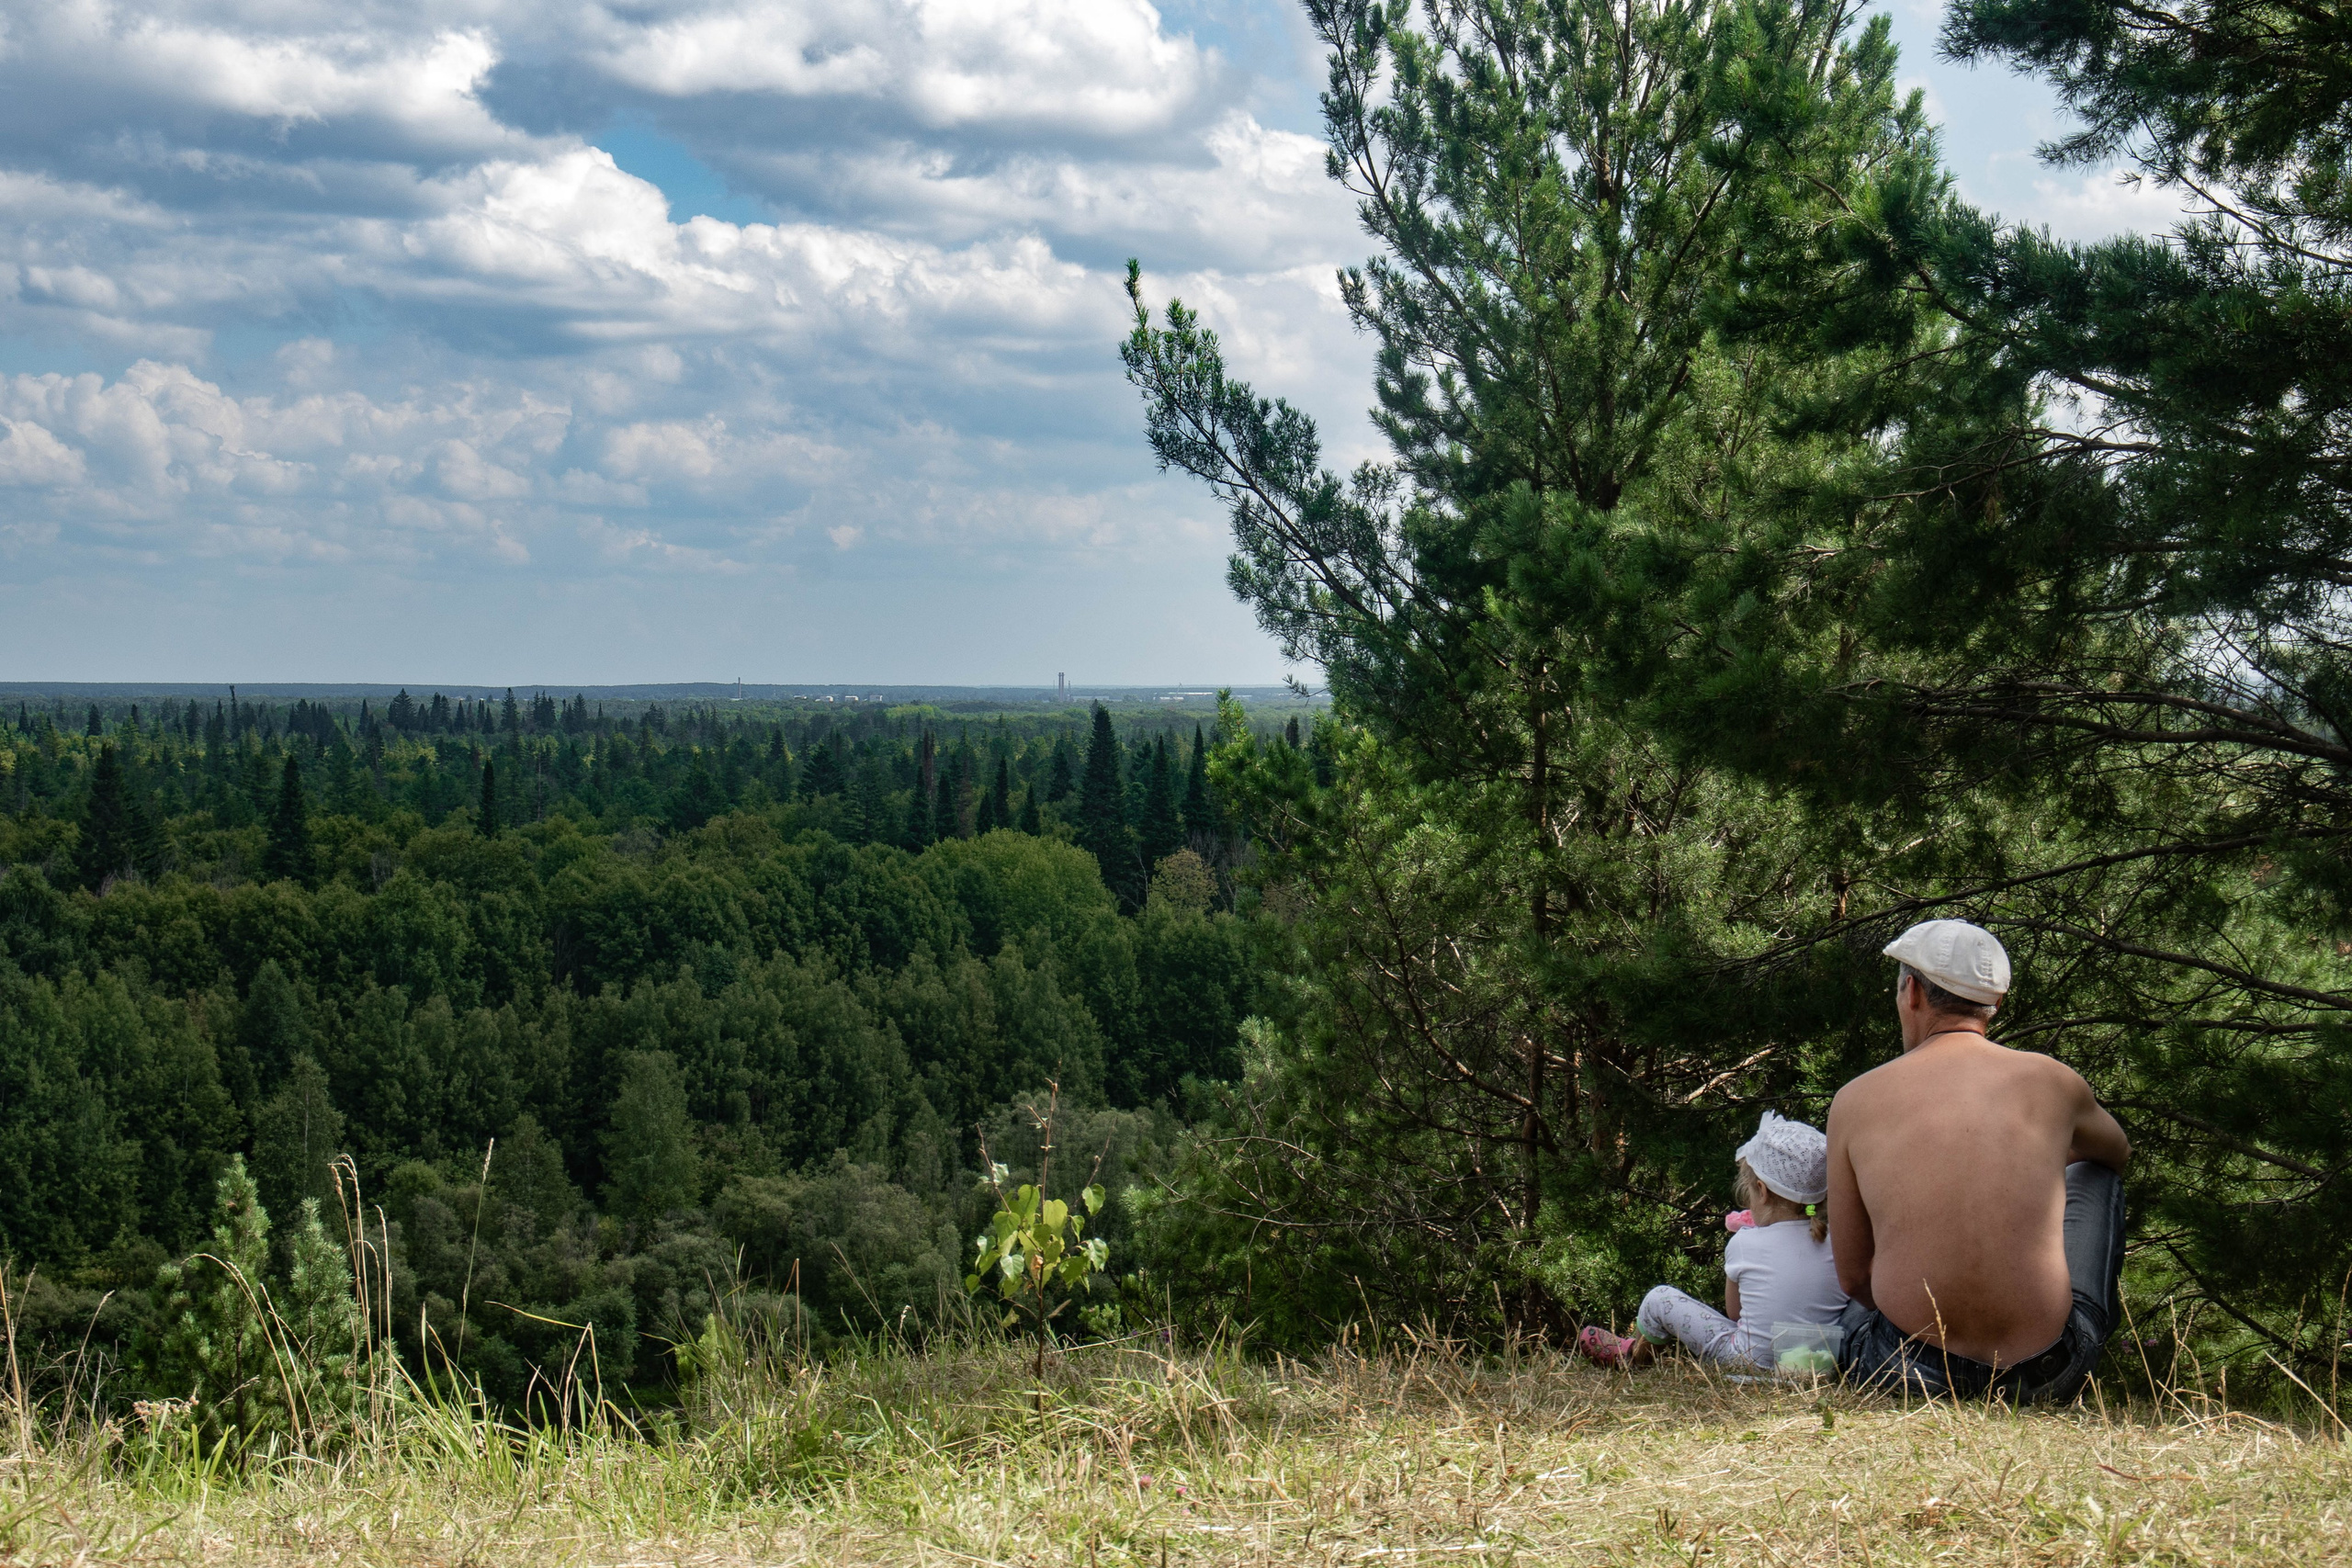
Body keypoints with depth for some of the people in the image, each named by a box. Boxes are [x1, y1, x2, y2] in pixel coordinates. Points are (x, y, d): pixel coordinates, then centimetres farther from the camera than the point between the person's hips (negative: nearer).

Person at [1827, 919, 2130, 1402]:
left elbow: (1852, 1276, 7)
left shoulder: (1854, 1101, 0)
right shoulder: (2053, 1081, 1)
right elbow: (2118, 1151, 28)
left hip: (1912, 1376, 1)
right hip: (2044, 1378, 0)